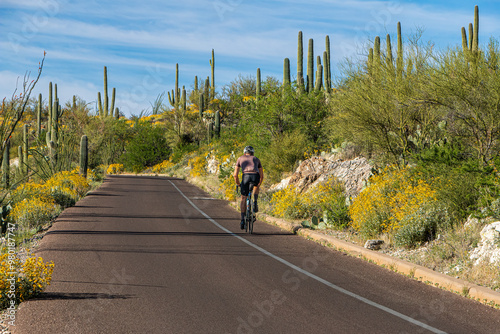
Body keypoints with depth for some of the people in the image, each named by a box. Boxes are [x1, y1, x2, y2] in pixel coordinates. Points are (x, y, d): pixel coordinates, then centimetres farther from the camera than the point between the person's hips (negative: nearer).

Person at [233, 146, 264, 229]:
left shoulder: (240, 158, 29)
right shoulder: (256, 159, 32)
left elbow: (235, 175, 22)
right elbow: (262, 176, 33)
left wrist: (238, 184, 38)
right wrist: (258, 185, 49)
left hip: (246, 176, -1)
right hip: (256, 176, 1)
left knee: (243, 199, 13)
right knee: (256, 187, 38)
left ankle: (242, 220, 5)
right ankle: (255, 202, 15)